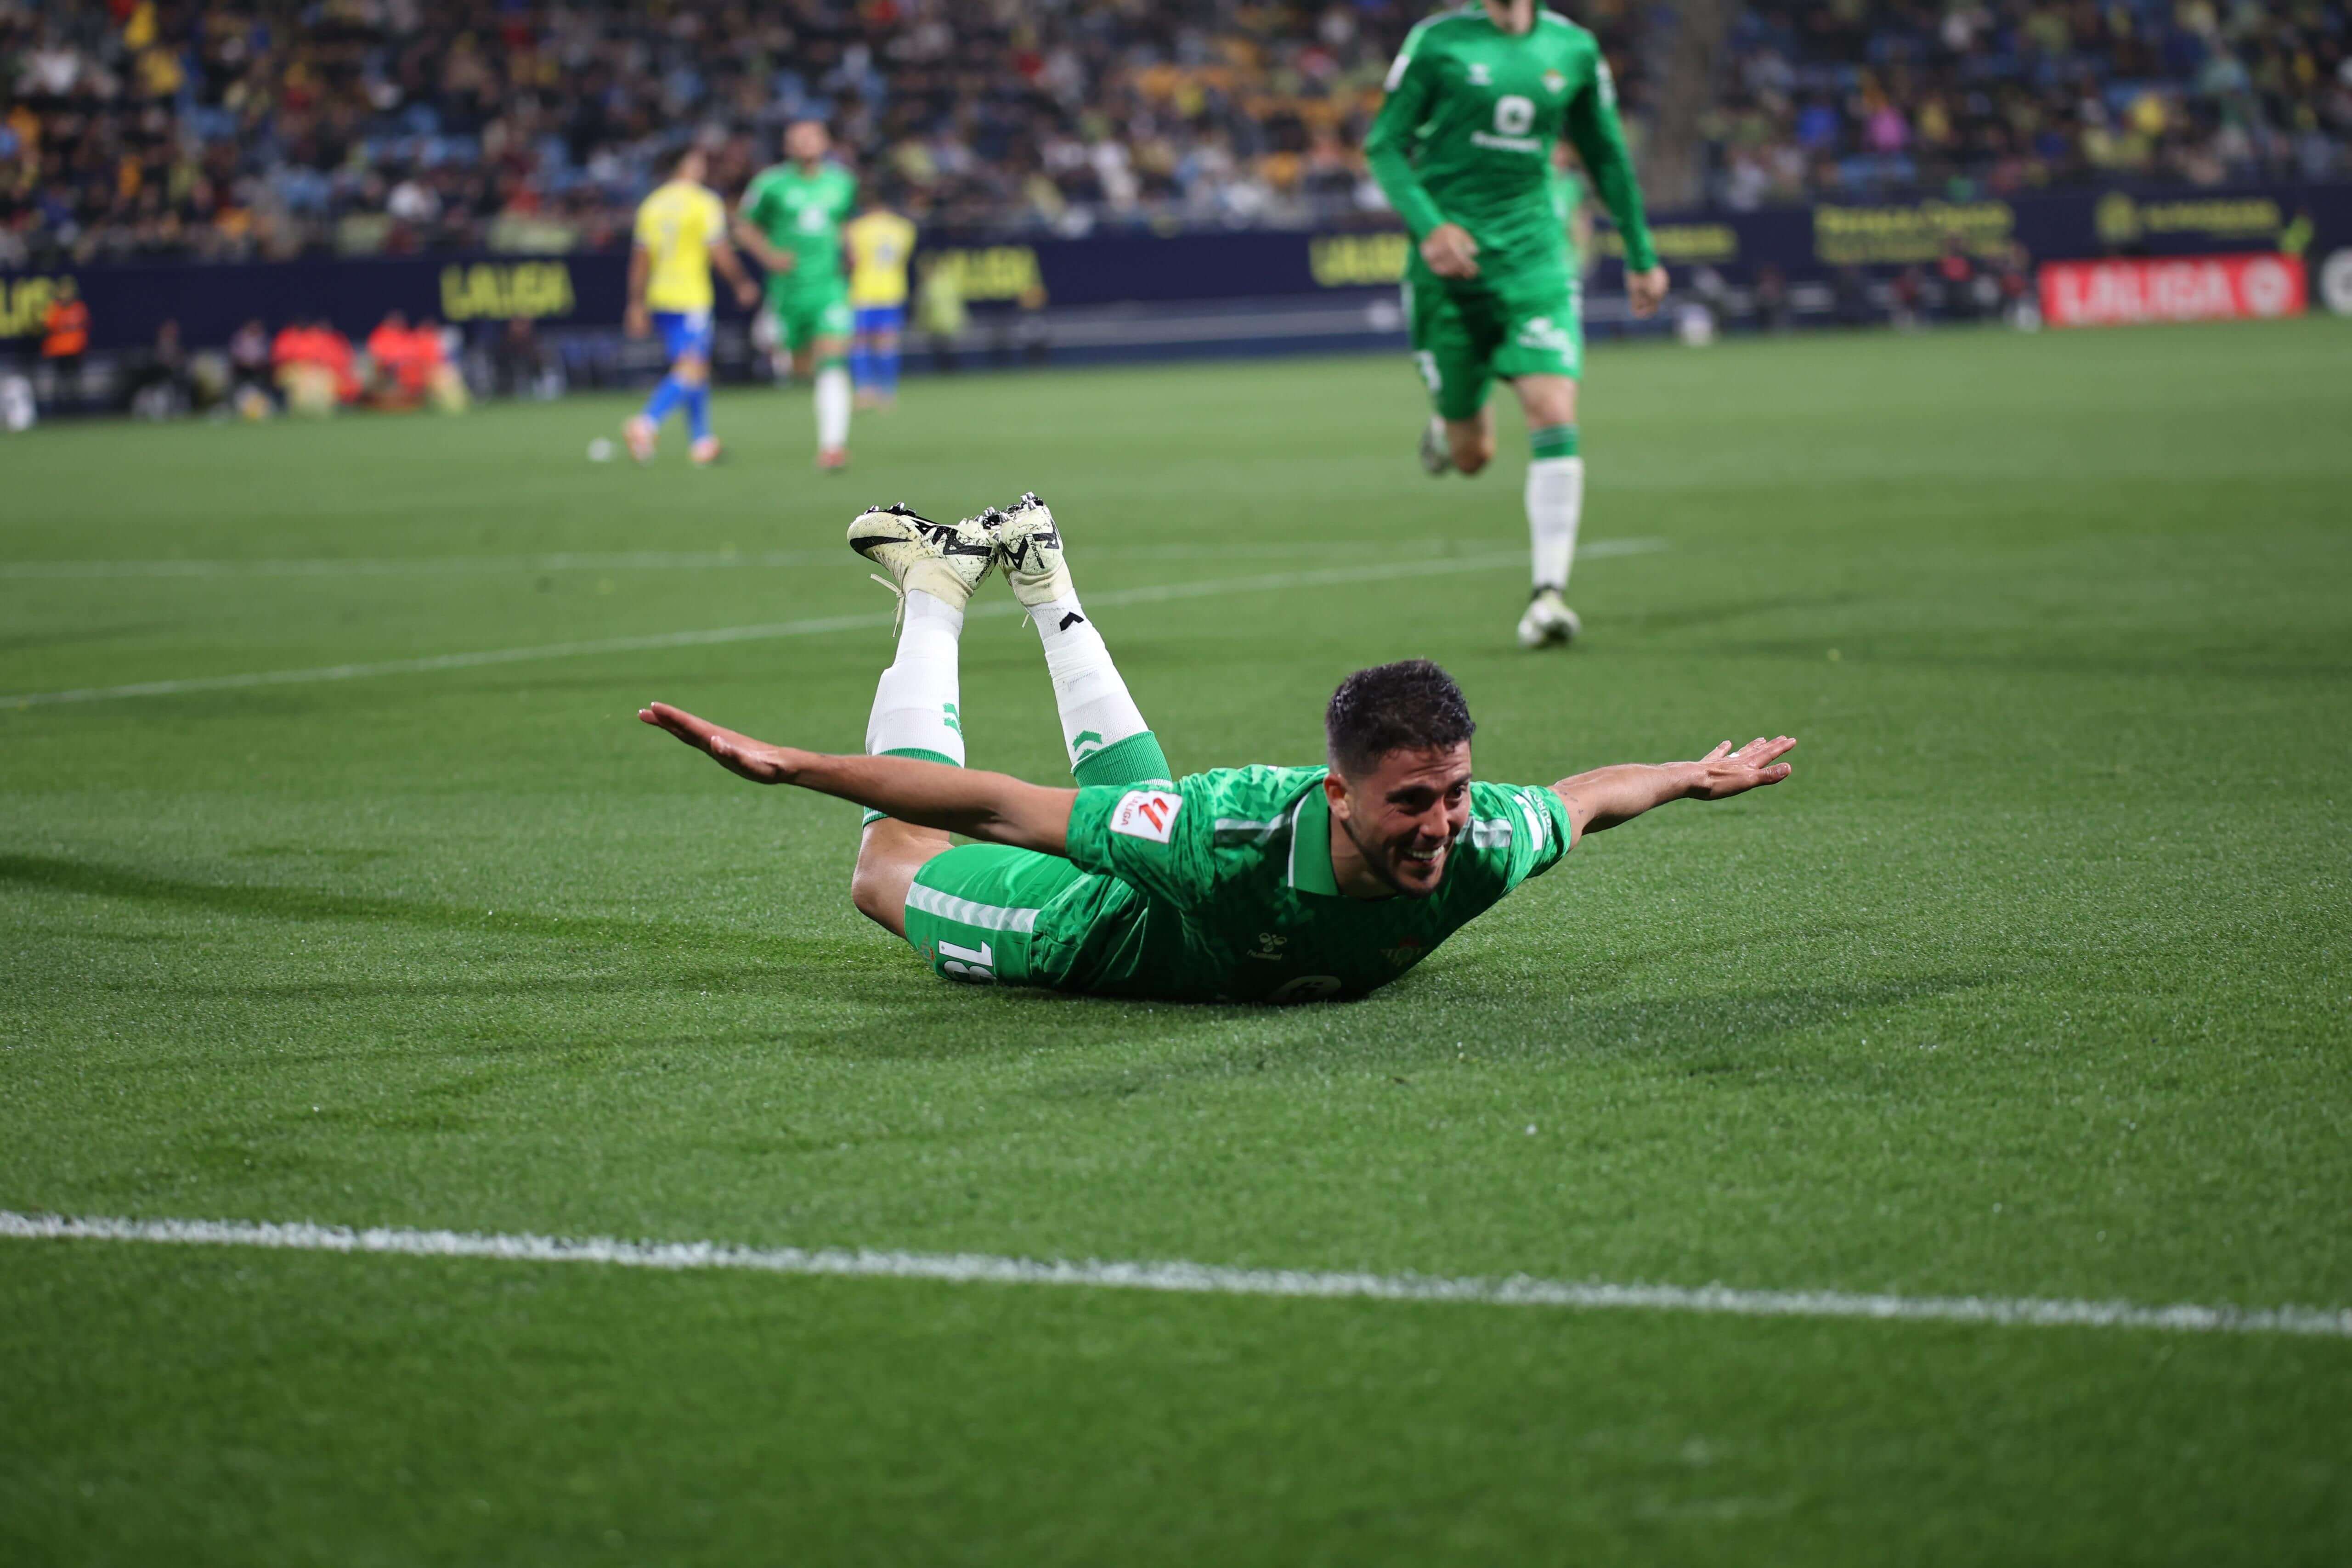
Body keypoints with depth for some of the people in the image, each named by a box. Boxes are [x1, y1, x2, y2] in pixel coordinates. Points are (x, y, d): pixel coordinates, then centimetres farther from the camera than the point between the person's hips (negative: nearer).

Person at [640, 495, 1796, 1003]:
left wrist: (1693, 779, 6)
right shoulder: (1237, 833, -48)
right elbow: (991, 808, -42)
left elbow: (1580, 798, -12)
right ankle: (937, 589, 34)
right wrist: (785, 765, -43)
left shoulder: (1476, 842, -37)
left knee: (1133, 787, 39)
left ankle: (1043, 582, 54)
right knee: (891, 863, 19)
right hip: (1120, 936, -4)